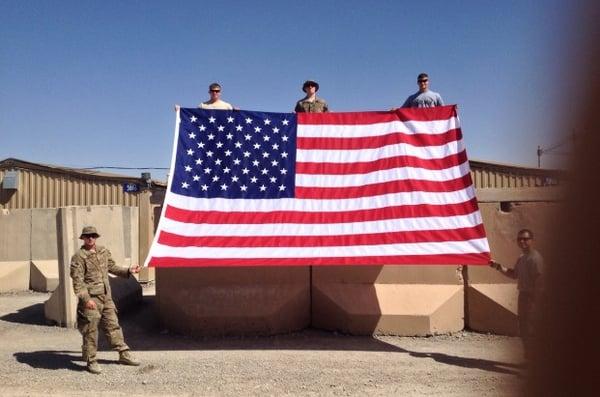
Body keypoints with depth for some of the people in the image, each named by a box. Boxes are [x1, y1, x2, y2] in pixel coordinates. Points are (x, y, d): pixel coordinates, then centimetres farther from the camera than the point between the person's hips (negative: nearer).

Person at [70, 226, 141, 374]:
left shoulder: (104, 252, 11)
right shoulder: (78, 257, -10)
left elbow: (112, 267, 26)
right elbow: (77, 280, -15)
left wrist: (128, 270, 15)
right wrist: (86, 299, -23)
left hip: (106, 297, 7)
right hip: (91, 299, -6)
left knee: (113, 325, 13)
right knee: (90, 331, -1)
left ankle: (123, 354, 22)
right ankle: (91, 361, 11)